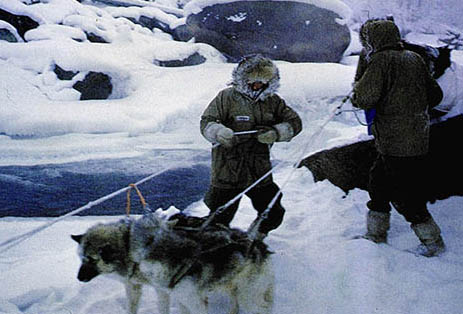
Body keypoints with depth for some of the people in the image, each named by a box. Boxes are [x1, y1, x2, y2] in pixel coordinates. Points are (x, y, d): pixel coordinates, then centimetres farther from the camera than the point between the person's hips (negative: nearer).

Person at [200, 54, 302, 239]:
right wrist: (222, 134, -34)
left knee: (273, 215, 12)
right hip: (228, 172, -4)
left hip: (260, 172, 4)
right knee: (220, 219, -1)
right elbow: (207, 123, -11)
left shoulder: (273, 101, 7)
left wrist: (275, 132, -16)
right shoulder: (227, 97, -6)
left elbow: (294, 122, 5)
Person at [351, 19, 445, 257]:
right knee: (379, 182, 20)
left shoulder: (380, 61, -14)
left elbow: (365, 99, -21)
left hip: (395, 143, -9)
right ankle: (376, 235, 30)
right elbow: (435, 95, 14)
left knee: (404, 195, 2)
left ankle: (433, 241, 11)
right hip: (419, 137, 9)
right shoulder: (414, 59, 10)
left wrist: (357, 90, 1)